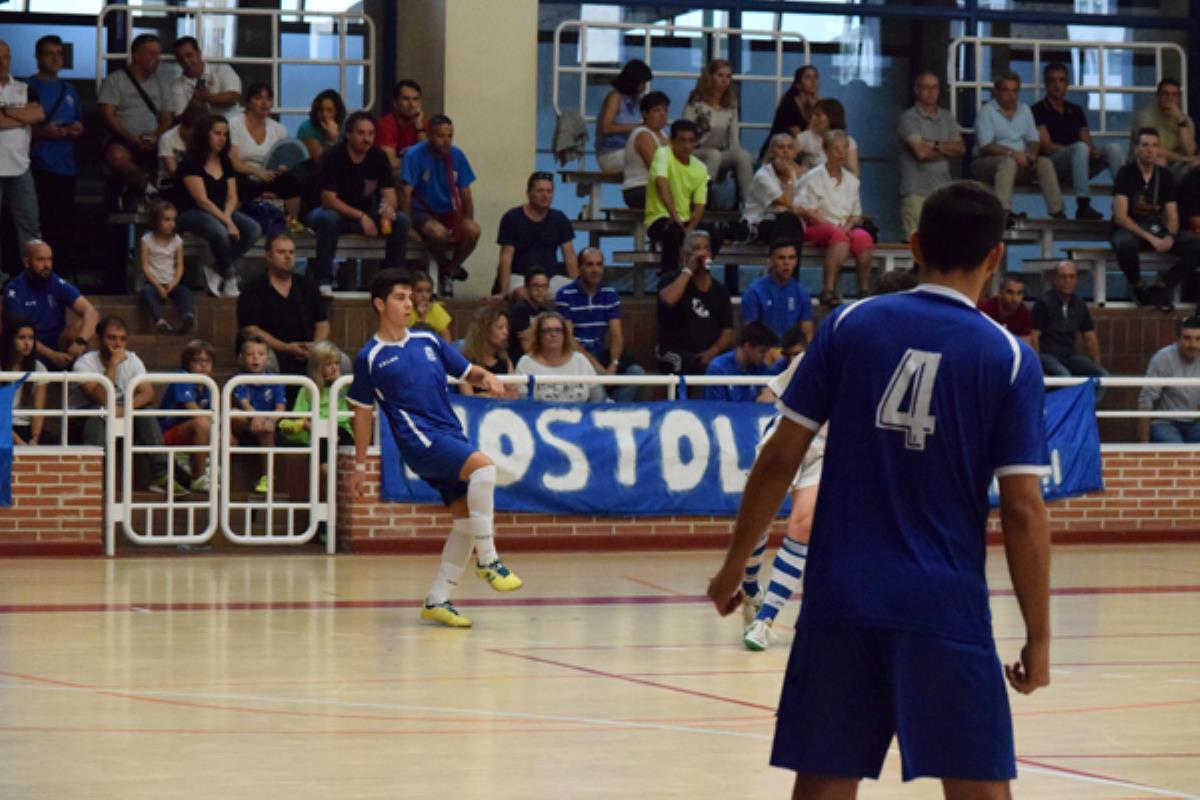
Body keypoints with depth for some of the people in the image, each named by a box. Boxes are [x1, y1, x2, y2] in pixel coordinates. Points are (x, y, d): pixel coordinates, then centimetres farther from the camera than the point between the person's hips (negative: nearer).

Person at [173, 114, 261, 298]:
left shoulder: (225, 163, 11)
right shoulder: (191, 163, -12)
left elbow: (232, 197, 8)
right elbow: (202, 200, -18)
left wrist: (227, 216, -14)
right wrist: (227, 222, -23)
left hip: (220, 212, 7)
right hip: (191, 213, -7)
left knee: (254, 230, -19)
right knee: (220, 231, -39)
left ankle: (216, 271, -11)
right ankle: (230, 276, -12)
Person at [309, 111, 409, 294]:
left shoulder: (379, 157, -4)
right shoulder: (332, 158, -17)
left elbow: (389, 195, -7)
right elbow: (328, 199, -21)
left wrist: (388, 207, -33)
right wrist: (361, 216, -32)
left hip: (365, 214, 4)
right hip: (334, 212, -4)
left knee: (401, 220, -19)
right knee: (328, 219, -39)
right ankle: (323, 280, -29)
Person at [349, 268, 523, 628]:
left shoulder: (428, 341, 14)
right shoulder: (370, 358, 1)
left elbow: (468, 371, 20)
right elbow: (363, 412, 6)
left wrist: (486, 377, -4)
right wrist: (360, 466, 7)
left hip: (451, 437, 6)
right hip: (419, 440, -6)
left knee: (467, 517, 0)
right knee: (483, 464, -28)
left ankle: (437, 600, 10)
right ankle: (487, 559, -20)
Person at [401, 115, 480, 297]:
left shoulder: (457, 156, 0)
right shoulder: (415, 155, -14)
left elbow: (465, 193, 7)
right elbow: (406, 192, -14)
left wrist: (468, 221, -3)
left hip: (449, 212, 5)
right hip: (422, 212, -4)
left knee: (473, 231, -26)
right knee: (440, 233, -37)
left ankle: (449, 271, 0)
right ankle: (445, 265, -1)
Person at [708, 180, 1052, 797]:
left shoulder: (851, 325, 3)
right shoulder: (1009, 359, -3)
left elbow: (780, 457, 3)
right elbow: (1023, 511, -6)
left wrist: (735, 564, 13)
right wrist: (1038, 636, 0)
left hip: (839, 600, 2)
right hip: (945, 607, -2)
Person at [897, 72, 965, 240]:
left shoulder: (947, 118, 17)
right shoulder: (909, 118, 0)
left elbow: (961, 148, 5)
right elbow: (920, 152, -11)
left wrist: (934, 145, -7)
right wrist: (948, 150, 3)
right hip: (917, 190, -5)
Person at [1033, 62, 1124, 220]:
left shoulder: (1075, 111, 21)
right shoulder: (1039, 110, 2)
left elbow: (1088, 142, 13)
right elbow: (1046, 146, -8)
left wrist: (1092, 150, -14)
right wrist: (1086, 149, -16)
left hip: (1078, 163, 6)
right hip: (1052, 163, -6)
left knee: (1113, 147, -18)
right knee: (1080, 147, -35)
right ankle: (1083, 206, -47)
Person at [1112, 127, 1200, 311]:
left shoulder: (1165, 175, 6)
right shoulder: (1126, 173, -7)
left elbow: (1172, 216, 6)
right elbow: (1120, 216, -15)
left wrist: (1170, 237, -18)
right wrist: (1150, 239, -25)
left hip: (1157, 229, 4)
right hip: (1130, 229, -4)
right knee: (1124, 243, -41)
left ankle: (1160, 286, -6)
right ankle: (1137, 285, -10)